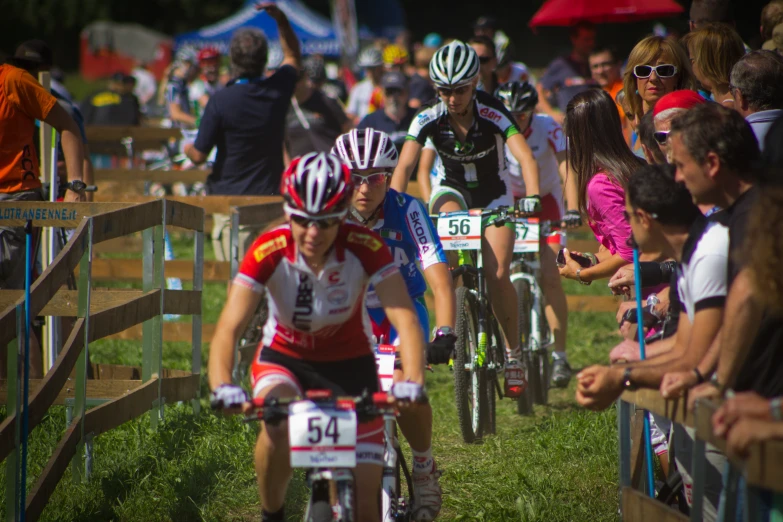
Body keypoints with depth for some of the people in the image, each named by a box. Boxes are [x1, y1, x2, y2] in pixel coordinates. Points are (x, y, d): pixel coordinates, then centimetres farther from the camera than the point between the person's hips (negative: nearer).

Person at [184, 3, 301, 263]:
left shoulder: (221, 100, -14)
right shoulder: (278, 90, -1)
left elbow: (199, 156, -8)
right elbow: (293, 56, 23)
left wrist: (187, 148, 14)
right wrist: (280, 18, 19)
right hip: (271, 195, 4)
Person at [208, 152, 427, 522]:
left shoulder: (364, 247, -26)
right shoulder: (269, 251, -26)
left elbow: (404, 319, -33)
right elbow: (229, 327, -33)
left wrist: (412, 382, -51)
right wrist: (222, 386, -52)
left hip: (349, 363, 0)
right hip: (284, 357, 0)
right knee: (277, 422, -35)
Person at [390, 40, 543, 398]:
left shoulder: (493, 114, -25)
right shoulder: (428, 119, -20)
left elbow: (525, 157, -37)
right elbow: (404, 166, -28)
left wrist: (532, 198, -54)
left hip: (493, 196, -1)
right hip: (453, 190, 1)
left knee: (498, 275, -17)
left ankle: (513, 352, 4)